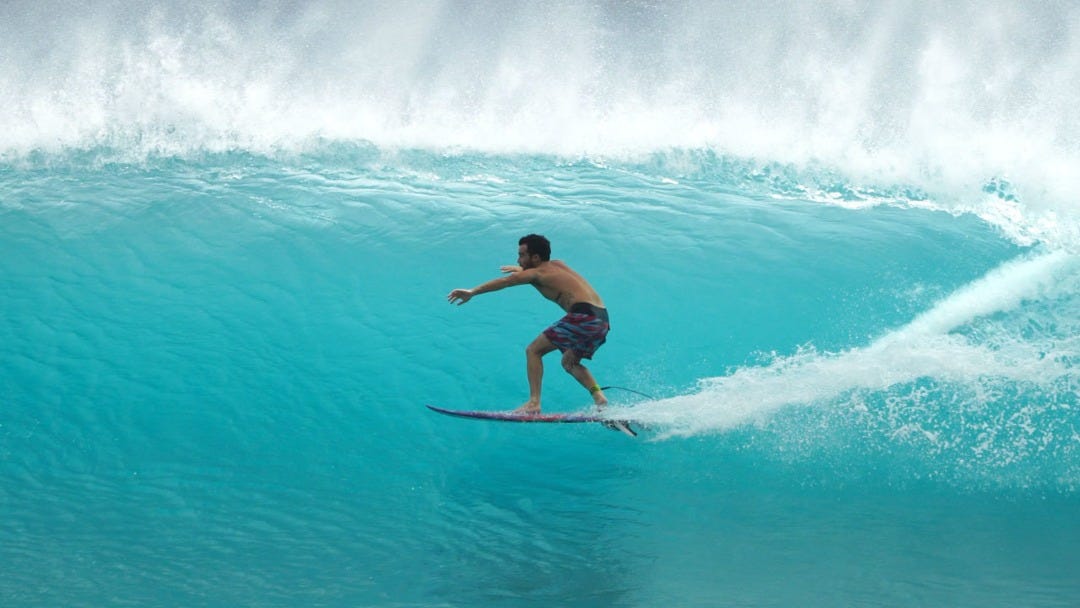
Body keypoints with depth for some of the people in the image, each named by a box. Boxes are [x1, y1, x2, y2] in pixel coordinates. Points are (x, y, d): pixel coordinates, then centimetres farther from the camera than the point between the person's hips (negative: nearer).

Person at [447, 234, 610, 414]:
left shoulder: (536, 273, 2)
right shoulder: (558, 264, 23)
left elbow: (505, 281, -7)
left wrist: (472, 292, -11)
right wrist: (521, 269, 51)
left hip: (583, 316, -9)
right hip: (602, 320, 9)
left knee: (534, 350, 2)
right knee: (569, 362, 27)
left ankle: (534, 403, -8)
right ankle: (598, 395, 7)